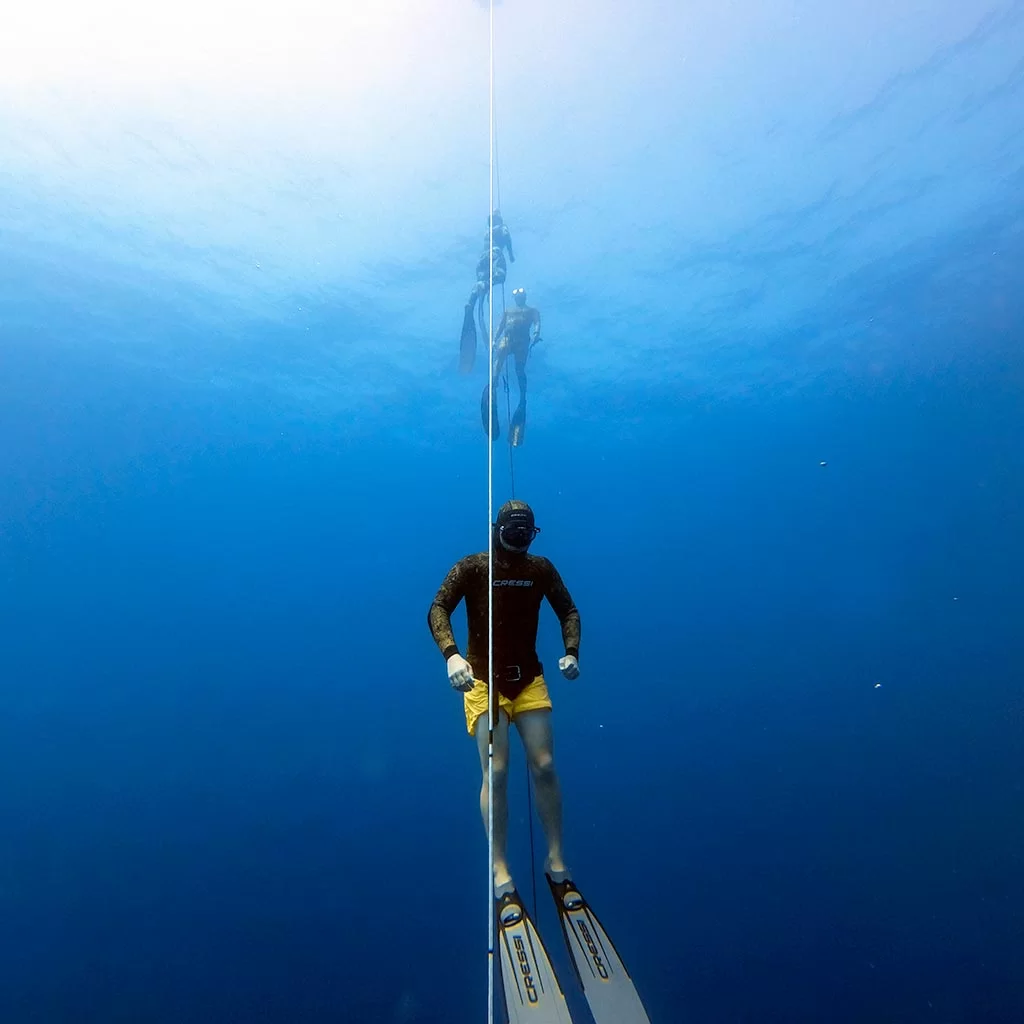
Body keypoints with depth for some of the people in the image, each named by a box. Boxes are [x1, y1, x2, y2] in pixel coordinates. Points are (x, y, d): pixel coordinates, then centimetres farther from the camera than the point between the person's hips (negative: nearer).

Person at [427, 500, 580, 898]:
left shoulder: (541, 568, 0)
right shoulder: (471, 567, -8)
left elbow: (568, 611, 5)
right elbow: (438, 608, -18)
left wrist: (571, 652, -11)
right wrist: (452, 654, -34)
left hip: (529, 679, 3)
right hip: (484, 681, -2)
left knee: (544, 767, 1)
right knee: (495, 772, -5)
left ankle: (556, 857, 18)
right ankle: (499, 866, 11)